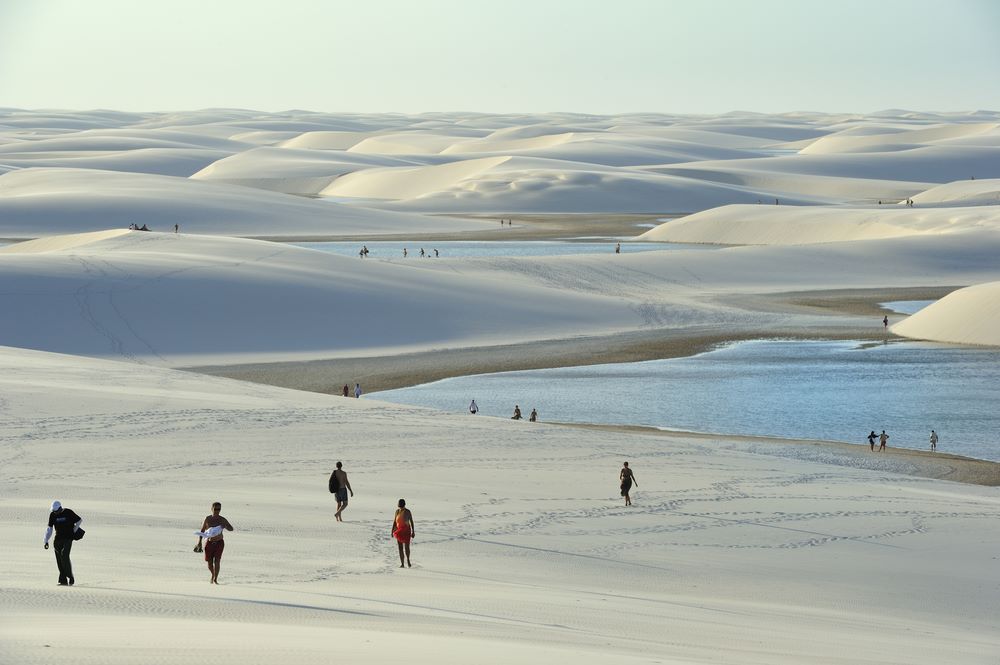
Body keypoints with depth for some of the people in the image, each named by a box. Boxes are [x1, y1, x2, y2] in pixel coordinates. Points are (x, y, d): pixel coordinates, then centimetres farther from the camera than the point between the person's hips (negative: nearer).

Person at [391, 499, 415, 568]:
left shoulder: (407, 512, -6)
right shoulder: (397, 511, 4)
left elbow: (411, 521, -1)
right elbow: (394, 521, 10)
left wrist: (413, 531, -3)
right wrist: (392, 531, 4)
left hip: (406, 531, -3)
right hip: (399, 531, 3)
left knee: (406, 547, -5)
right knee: (400, 548, 0)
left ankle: (408, 560, 20)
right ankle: (402, 563, 3)